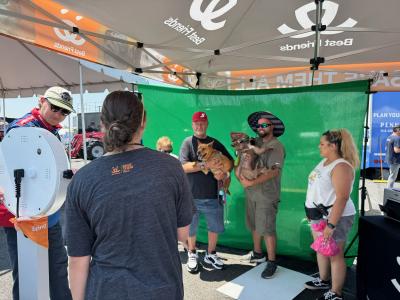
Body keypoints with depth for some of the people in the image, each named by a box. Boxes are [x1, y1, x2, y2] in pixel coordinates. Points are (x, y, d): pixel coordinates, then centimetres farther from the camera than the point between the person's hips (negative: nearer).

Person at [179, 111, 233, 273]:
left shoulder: (215, 143, 7)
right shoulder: (188, 142, -4)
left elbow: (230, 161, 13)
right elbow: (184, 167, -16)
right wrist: (206, 165, -22)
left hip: (212, 195, 3)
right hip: (192, 195, -3)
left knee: (215, 226, 15)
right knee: (191, 228, 12)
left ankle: (210, 254, 38)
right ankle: (192, 254, 37)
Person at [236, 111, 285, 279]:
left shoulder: (276, 147, -11)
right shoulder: (254, 142, 6)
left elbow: (274, 171, -22)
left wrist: (251, 182, -24)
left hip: (267, 195, -6)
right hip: (251, 193, 6)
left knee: (267, 229, 1)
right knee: (254, 226, 17)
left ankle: (271, 262, 17)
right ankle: (257, 254, 36)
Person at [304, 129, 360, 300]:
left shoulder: (341, 166, -22)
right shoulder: (324, 161, 8)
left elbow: (342, 197, -27)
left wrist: (331, 225, -28)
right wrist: (312, 212, 19)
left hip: (334, 217, -9)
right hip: (319, 215, 9)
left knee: (335, 255, 4)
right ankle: (323, 281, 40)